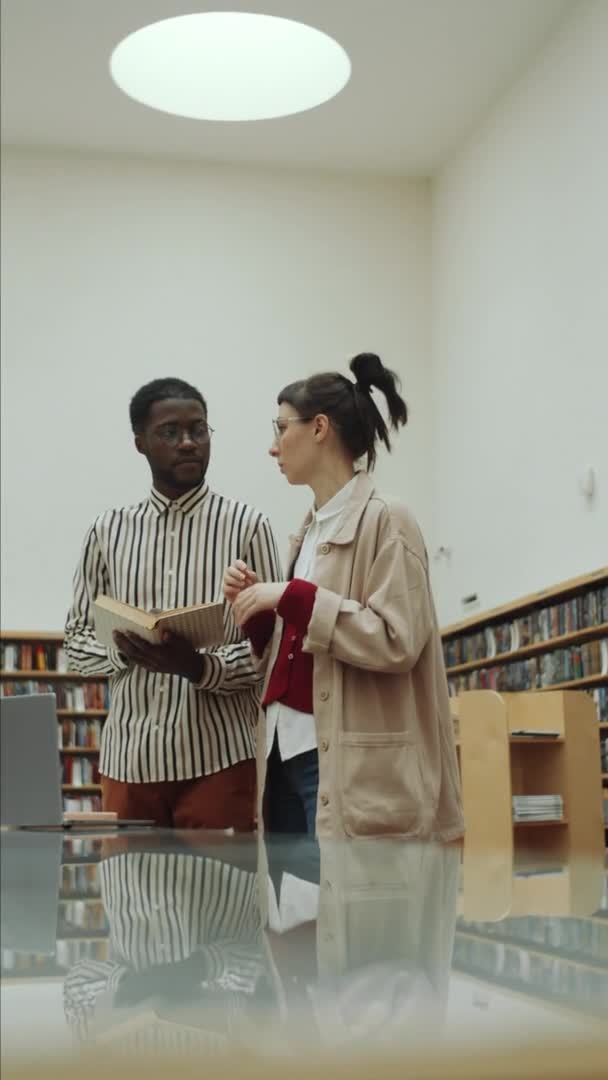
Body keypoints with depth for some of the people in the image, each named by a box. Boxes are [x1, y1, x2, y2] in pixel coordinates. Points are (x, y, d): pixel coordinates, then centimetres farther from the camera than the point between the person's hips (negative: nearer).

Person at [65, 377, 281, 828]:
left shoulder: (247, 526, -1)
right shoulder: (108, 531, 8)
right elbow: (77, 640, 11)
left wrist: (200, 667, -20)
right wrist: (123, 650, -11)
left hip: (217, 757, -2)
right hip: (130, 757, 3)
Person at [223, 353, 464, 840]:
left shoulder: (385, 519, -8)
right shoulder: (312, 528, 15)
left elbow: (396, 640, -18)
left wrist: (292, 597, -17)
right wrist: (256, 610, 3)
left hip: (349, 764, -8)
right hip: (287, 750, 8)